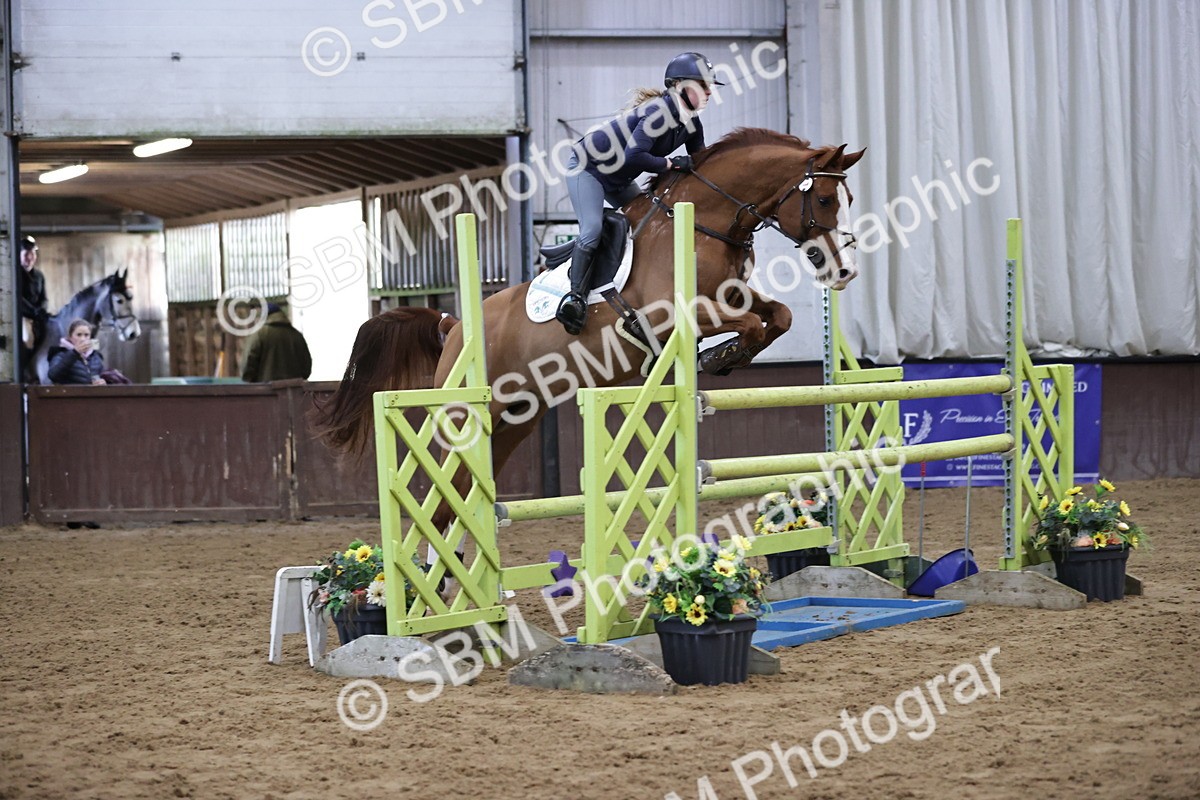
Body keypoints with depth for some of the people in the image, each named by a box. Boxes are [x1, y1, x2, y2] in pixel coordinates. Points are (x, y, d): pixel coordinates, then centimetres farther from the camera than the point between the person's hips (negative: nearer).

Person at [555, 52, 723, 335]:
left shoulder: (692, 125, -3)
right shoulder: (660, 111, -29)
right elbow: (633, 157, -38)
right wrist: (672, 163, -28)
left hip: (619, 180, 10)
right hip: (587, 167, -10)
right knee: (593, 229, -24)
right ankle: (576, 296, -32)